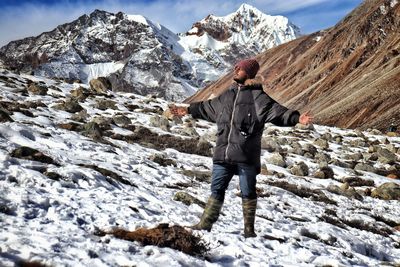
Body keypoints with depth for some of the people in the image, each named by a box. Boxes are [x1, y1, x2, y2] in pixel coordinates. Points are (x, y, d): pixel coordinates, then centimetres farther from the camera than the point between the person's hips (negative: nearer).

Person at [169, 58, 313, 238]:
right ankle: (205, 224, 20)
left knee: (248, 193, 6)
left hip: (246, 157, -5)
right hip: (222, 154, 5)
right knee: (216, 190, 11)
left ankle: (249, 229, 18)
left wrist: (297, 118, -28)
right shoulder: (227, 95, 17)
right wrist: (188, 110, 39)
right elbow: (207, 107, 32)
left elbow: (278, 111, -13)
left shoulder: (259, 97, -2)